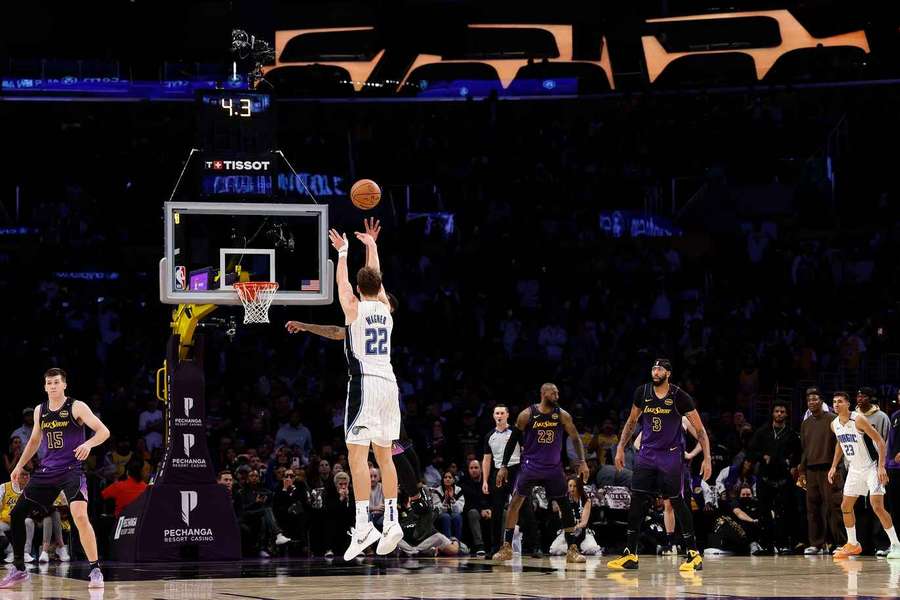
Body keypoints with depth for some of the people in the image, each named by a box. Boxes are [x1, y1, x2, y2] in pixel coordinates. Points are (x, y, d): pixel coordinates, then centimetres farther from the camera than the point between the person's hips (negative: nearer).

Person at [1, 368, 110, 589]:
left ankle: (96, 571, -18)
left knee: (80, 515, -27)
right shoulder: (40, 410, 11)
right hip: (46, 470, 6)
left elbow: (103, 431, -12)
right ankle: (19, 569, 18)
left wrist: (89, 444, -31)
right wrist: (19, 465, 21)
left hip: (72, 469, -6)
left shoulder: (77, 407, -7)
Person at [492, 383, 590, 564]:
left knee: (565, 506, -1)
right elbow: (513, 440, -2)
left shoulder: (562, 415, -5)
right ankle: (507, 547, 6)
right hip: (530, 466, -1)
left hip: (554, 467, 1)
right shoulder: (527, 415, -9)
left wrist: (582, 462, -7)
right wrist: (504, 466, -4)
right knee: (514, 503, -3)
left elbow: (576, 438, 3)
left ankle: (572, 550, 4)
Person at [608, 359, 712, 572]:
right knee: (637, 500, -2)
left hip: (671, 455, -4)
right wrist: (620, 448, 10)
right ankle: (630, 554, 4)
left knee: (677, 502, -5)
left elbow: (699, 429, -9)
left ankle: (693, 554, 3)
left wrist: (707, 458, -16)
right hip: (647, 454, 4)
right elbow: (631, 422, 16)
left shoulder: (679, 396, -12)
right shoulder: (642, 392, 0)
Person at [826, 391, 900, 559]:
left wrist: (881, 466, -26)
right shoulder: (834, 425, 2)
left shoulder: (858, 420, -20)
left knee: (877, 506, -17)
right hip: (855, 469, 8)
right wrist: (834, 466, 17)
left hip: (872, 468, -8)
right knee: (846, 506, 8)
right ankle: (853, 545, 22)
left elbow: (880, 441, -20)